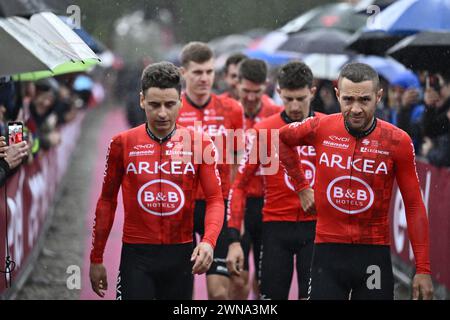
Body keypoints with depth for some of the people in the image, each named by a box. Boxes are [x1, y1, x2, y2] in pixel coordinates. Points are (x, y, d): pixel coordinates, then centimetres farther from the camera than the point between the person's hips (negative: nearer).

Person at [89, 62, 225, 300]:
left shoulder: (199, 144, -1)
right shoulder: (122, 144, -1)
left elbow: (215, 199, -1)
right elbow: (107, 201, 5)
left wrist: (208, 241, -20)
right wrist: (96, 258, 5)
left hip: (181, 254, 1)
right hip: (136, 253, -1)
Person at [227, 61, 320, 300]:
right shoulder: (263, 130, -2)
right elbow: (239, 186, 0)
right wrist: (234, 239, -6)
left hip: (315, 226, 0)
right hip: (276, 225, 0)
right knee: (272, 295, 4)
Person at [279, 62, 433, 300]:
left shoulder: (398, 141, -7)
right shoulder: (320, 129, -4)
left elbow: (414, 206, -3)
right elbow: (282, 138, 18)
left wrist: (423, 269, -6)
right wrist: (301, 185, 12)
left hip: (374, 253, -1)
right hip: (328, 251, 1)